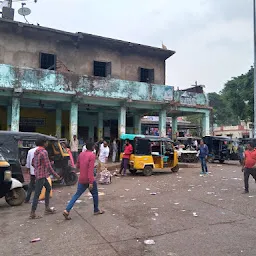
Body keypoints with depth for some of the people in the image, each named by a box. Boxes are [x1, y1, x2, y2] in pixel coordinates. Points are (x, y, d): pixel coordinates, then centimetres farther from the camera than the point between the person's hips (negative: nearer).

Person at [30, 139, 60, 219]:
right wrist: (55, 174, -10)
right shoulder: (44, 152, -19)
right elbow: (48, 166, -19)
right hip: (41, 175, -10)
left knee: (48, 188, 20)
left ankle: (47, 208, 27)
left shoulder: (36, 152, 9)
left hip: (42, 175, 10)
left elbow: (33, 163, 17)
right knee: (37, 194, -3)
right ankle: (33, 213, 4)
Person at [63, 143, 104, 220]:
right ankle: (96, 210, 28)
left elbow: (77, 166, 16)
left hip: (81, 180, 6)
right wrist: (91, 182, -23)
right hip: (89, 180, -6)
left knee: (77, 195, 9)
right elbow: (91, 169, -22)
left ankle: (67, 211, -1)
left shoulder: (81, 154, 6)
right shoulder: (92, 155, -15)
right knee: (95, 194, 15)